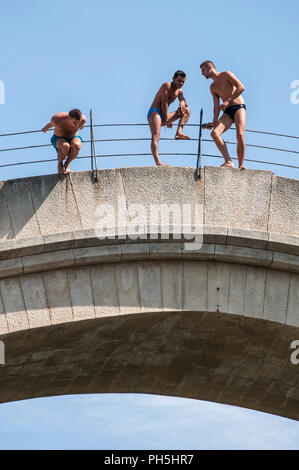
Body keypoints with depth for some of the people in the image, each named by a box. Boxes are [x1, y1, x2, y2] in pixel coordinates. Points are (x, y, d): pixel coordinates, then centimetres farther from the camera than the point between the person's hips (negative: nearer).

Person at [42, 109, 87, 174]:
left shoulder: (83, 119, -24)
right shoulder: (57, 119, -28)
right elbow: (52, 123, -2)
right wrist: (46, 128, 17)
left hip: (73, 138, 2)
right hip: (58, 139, -2)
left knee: (77, 145, -37)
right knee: (65, 146, -39)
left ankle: (67, 164, -8)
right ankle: (60, 164, -7)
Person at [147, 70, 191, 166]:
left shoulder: (179, 91, 16)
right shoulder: (167, 85, -9)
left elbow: (183, 101, 3)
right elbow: (164, 104, -14)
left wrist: (182, 104, -22)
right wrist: (166, 120, -15)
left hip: (164, 115, 8)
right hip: (154, 112, -8)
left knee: (186, 111, 7)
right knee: (156, 137, -27)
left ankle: (179, 132, -14)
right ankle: (158, 162, -44)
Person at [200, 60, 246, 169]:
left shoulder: (226, 75, 1)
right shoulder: (213, 87, 19)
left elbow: (241, 87, -9)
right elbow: (216, 106, 14)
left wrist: (228, 101, -16)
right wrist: (214, 122, 0)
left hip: (239, 107, -6)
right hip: (227, 112, 6)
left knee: (240, 135, -25)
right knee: (214, 133, -19)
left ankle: (241, 166, -18)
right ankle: (228, 162, -25)